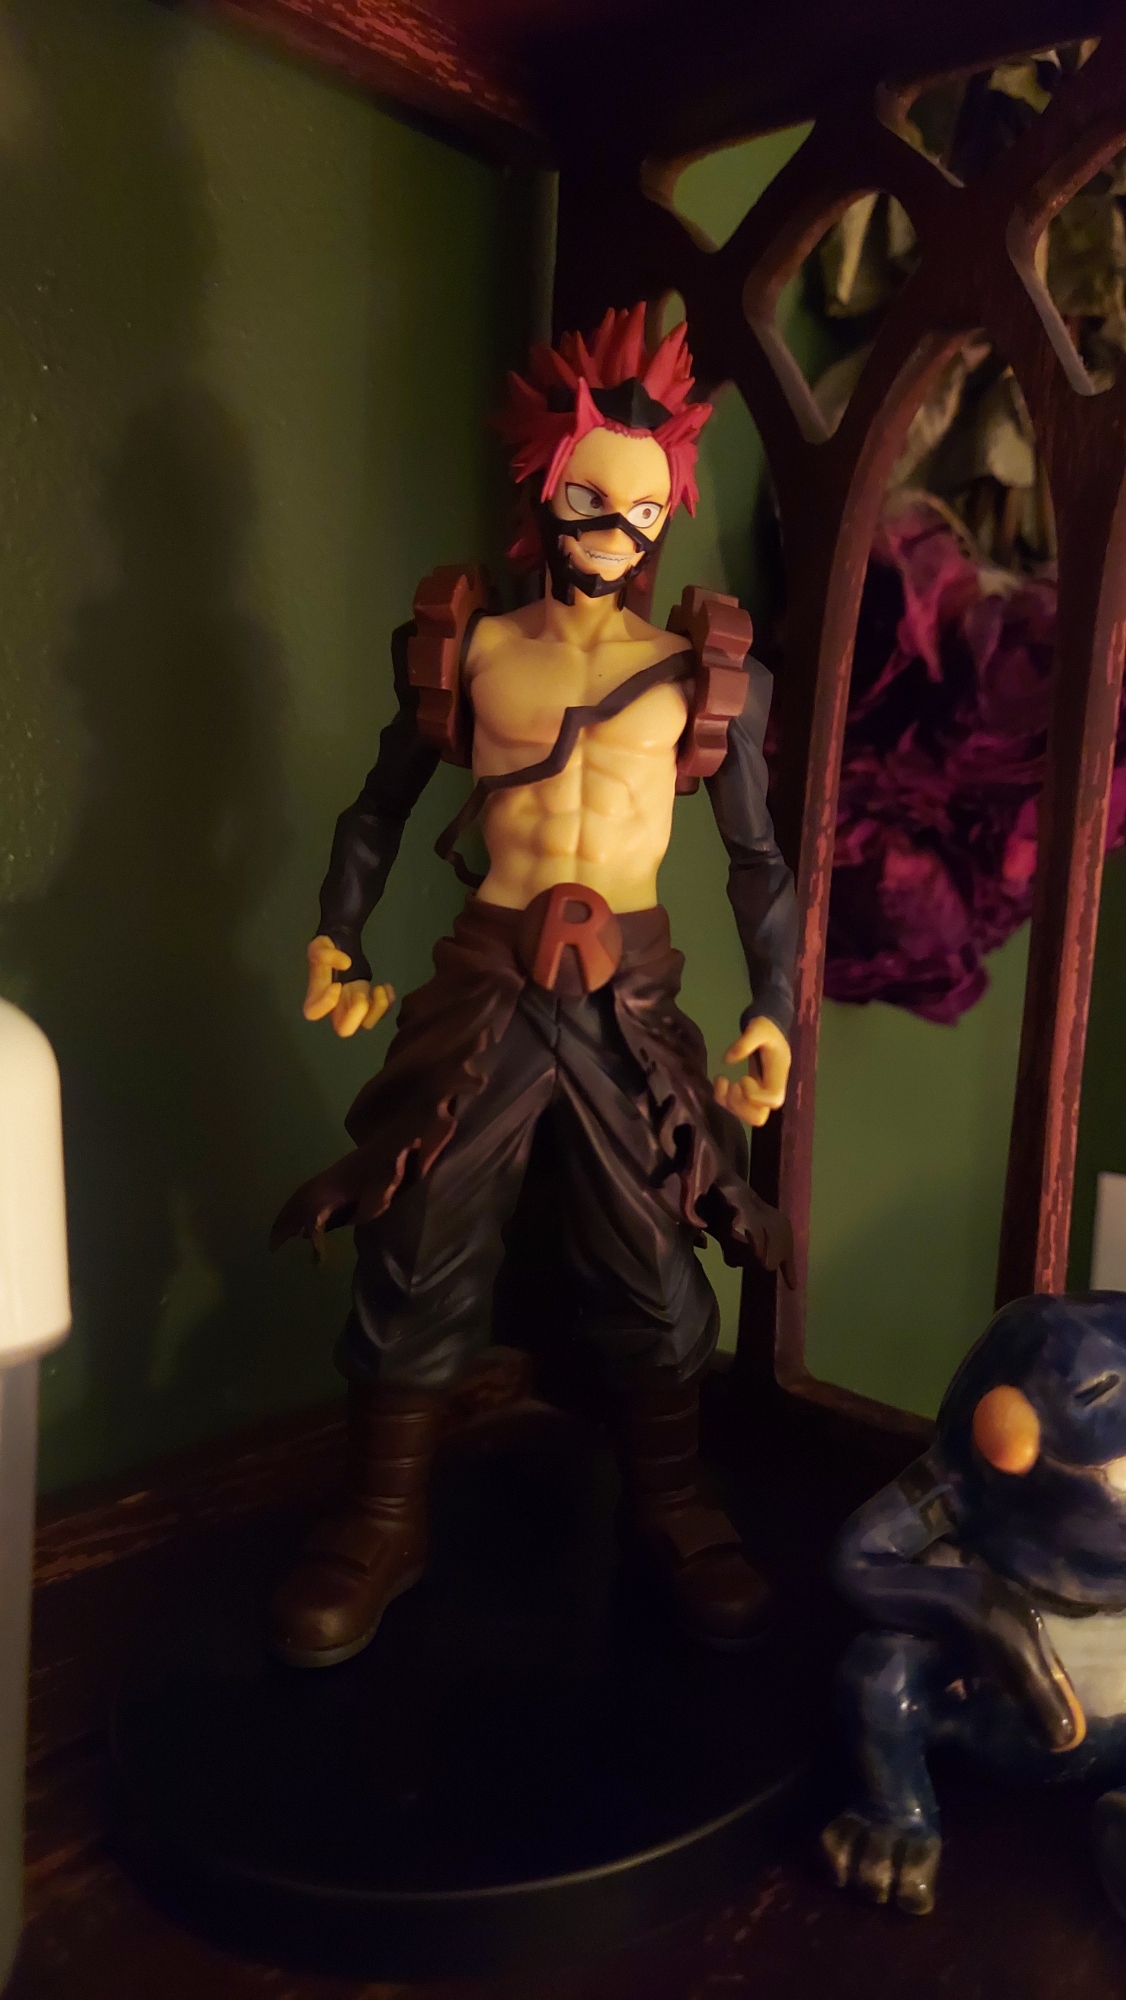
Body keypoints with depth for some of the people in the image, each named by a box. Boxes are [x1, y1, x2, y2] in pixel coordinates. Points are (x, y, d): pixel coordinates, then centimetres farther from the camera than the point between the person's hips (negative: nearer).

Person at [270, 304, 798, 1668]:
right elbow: (380, 807, 11)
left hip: (634, 989, 0)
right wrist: (338, 942, -1)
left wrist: (771, 1013, -3)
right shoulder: (466, 646, 3)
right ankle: (380, 1530, 22)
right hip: (487, 978, 0)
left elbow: (757, 856, 6)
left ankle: (669, 1512, 29)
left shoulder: (705, 671, 3)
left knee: (652, 1263, 7)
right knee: (422, 1258, 3)